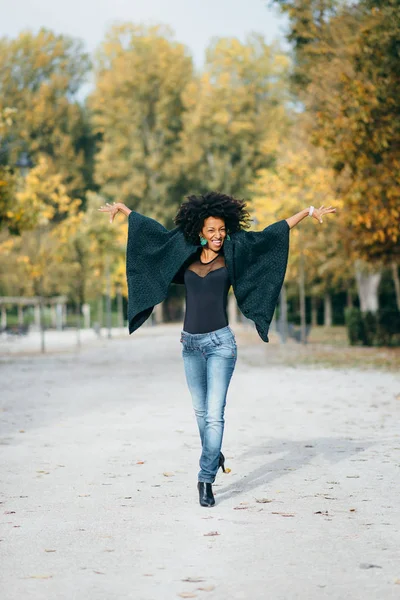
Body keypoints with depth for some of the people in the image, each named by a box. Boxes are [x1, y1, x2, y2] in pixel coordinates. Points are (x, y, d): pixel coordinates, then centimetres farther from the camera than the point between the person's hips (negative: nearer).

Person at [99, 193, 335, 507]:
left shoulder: (233, 255, 1)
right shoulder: (185, 255, 7)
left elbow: (273, 233, 4)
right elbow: (156, 232, 18)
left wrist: (309, 211, 4)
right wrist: (125, 210, 27)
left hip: (220, 343, -3)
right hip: (190, 343, 3)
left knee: (214, 414, -8)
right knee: (201, 411, 16)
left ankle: (206, 478, -1)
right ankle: (214, 454, 39)